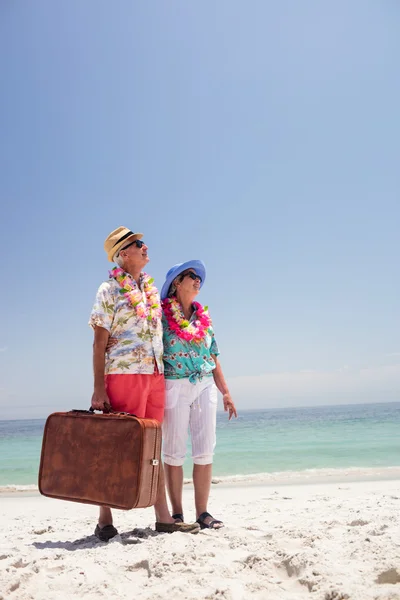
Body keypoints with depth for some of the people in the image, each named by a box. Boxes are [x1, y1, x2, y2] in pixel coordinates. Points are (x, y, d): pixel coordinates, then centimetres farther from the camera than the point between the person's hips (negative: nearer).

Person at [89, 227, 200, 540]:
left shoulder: (151, 288, 15)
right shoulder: (109, 289, -3)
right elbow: (100, 341, -7)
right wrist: (99, 388, -13)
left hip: (155, 374, 6)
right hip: (124, 373, -6)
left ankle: (163, 517, 17)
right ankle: (105, 520, 12)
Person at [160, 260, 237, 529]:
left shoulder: (204, 316, 13)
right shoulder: (162, 315, -2)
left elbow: (214, 357, 15)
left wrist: (226, 392, 12)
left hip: (205, 386, 5)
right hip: (174, 386, -4)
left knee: (205, 451, 4)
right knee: (175, 452, 2)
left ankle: (202, 512, 13)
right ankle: (177, 514, 12)